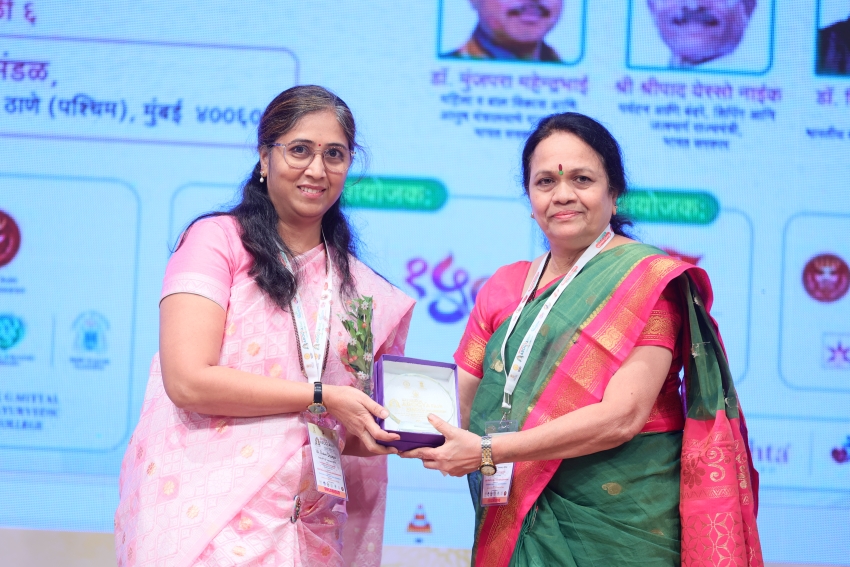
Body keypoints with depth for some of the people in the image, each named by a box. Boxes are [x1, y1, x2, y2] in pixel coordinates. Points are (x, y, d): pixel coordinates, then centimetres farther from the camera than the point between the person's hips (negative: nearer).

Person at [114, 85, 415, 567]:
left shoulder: (357, 287, 13)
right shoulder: (218, 240, -2)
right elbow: (188, 380, -14)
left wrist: (386, 435, -3)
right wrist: (321, 396, -11)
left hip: (307, 528, 5)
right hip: (206, 520, -5)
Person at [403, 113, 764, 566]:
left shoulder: (649, 280, -8)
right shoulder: (502, 289, 9)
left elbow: (621, 416, -18)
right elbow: (462, 405, 7)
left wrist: (488, 452, -20)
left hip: (619, 524, -4)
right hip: (517, 525, 5)